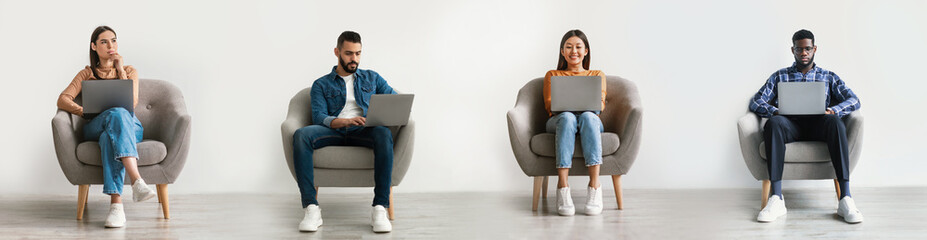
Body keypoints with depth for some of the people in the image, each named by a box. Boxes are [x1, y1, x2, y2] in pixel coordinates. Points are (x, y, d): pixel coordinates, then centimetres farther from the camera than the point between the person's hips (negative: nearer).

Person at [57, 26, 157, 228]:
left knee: (109, 137, -40)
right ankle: (137, 181, -60)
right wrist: (85, 112, -15)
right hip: (95, 127, -1)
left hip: (129, 126, 1)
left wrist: (121, 70, 2)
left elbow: (131, 102, 1)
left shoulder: (130, 71, 20)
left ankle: (116, 206, -58)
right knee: (117, 114, -39)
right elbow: (62, 100, 3)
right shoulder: (86, 74, 20)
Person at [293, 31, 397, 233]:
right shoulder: (321, 85, 18)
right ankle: (311, 209, -37)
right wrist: (346, 121, -19)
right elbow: (319, 118, 2)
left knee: (383, 134, -36)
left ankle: (380, 208, -40)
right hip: (333, 131, 0)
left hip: (363, 132, 0)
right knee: (301, 135, -32)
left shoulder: (372, 78, 24)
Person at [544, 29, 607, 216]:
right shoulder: (552, 75, 26)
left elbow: (601, 104, 9)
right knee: (567, 117, -39)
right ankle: (562, 187, -50)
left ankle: (594, 185, -50)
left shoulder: (597, 75, 27)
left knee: (588, 117, -39)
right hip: (559, 121, 0)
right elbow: (548, 104, 9)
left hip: (590, 118, 0)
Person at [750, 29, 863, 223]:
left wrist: (832, 111, -13)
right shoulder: (779, 76, 23)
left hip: (817, 125, 0)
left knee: (835, 121, -36)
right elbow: (756, 103, 12)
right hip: (790, 124, 0)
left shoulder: (828, 77, 24)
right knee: (774, 123, -37)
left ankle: (845, 199, -43)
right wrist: (774, 111, -12)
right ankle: (776, 199, -44)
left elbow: (853, 101, 10)